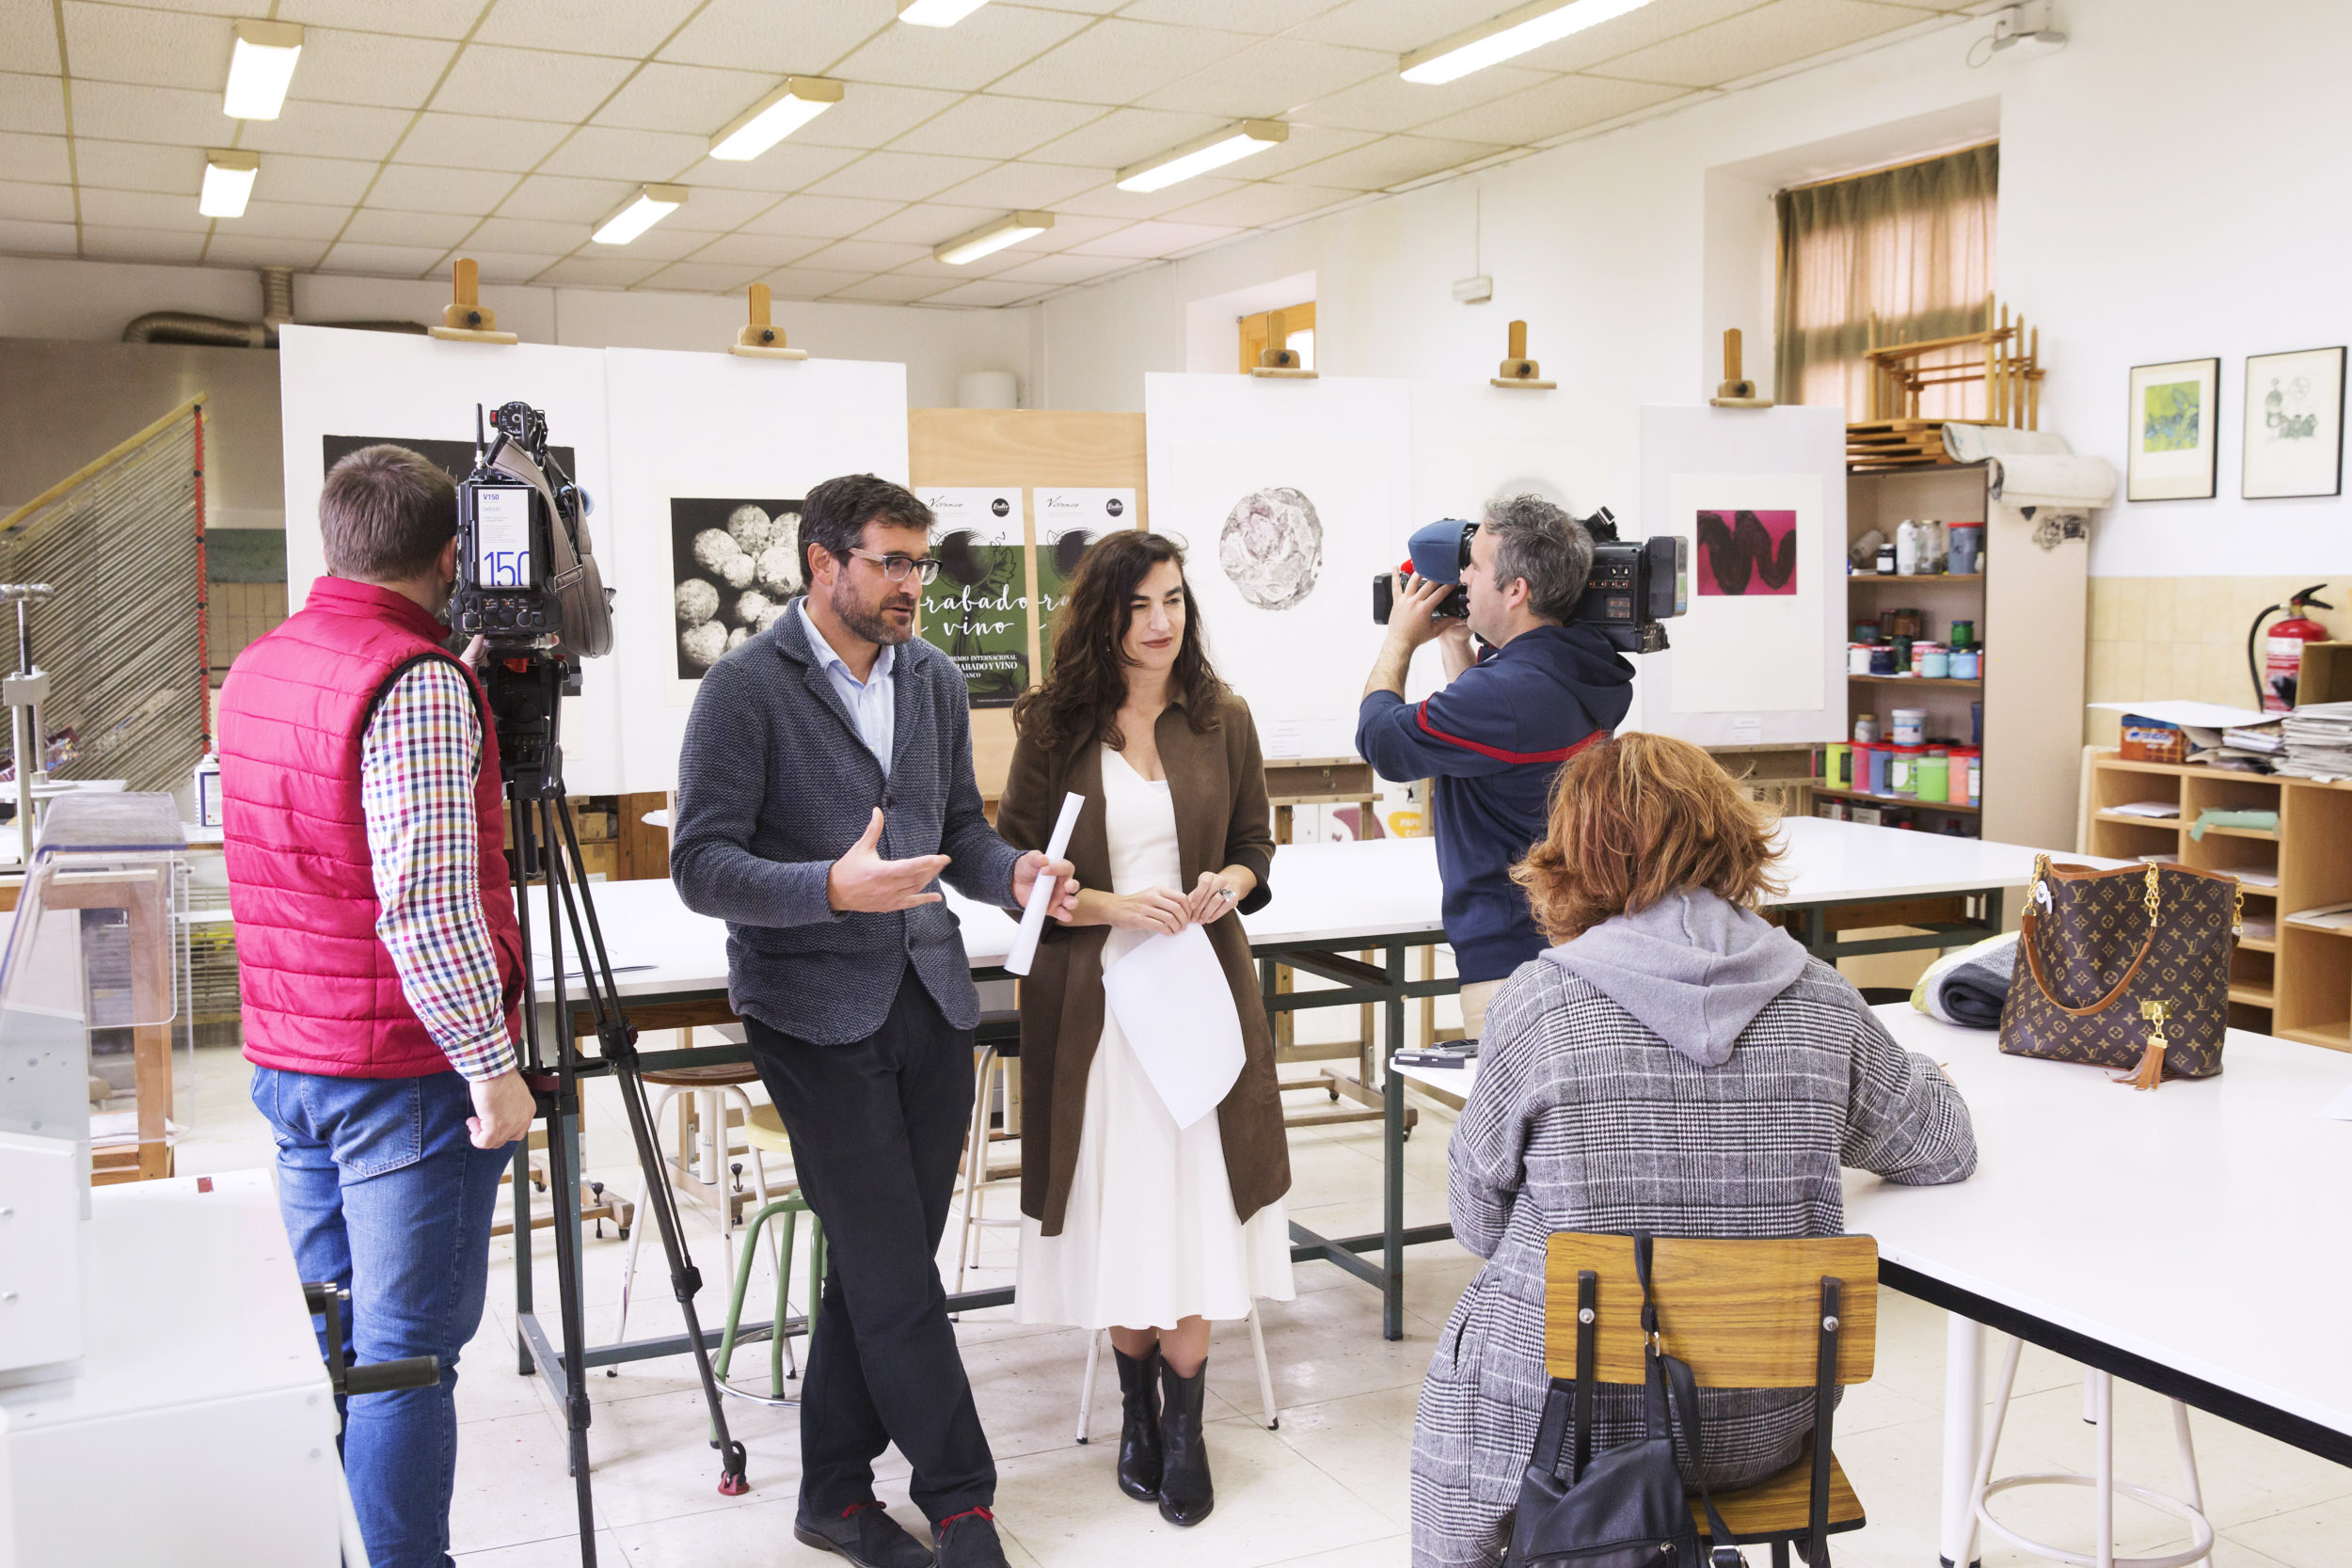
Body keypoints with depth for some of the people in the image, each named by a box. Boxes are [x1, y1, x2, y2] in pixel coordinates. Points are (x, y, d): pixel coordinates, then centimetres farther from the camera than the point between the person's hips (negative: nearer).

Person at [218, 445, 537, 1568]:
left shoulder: (255, 667, 10)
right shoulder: (421, 683, -18)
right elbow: (427, 901, -25)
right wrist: (493, 1062, -19)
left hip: (284, 1055, 9)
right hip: (407, 1068, -8)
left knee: (330, 1340, 17)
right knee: (407, 1350, -1)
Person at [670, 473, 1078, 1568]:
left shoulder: (934, 679, 11)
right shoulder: (746, 688, -9)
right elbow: (700, 866, -13)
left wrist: (1014, 872, -3)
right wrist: (832, 887, -28)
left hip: (931, 997, 6)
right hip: (818, 1013, -6)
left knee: (880, 1262, 11)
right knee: (894, 1270, -4)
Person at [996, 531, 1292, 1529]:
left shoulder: (1222, 721, 4)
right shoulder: (1054, 729, -2)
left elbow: (1255, 847, 13)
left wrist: (1227, 884, -9)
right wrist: (1112, 905, -15)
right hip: (1092, 993, -1)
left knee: (1191, 1204, -1)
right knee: (1115, 1205, 6)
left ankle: (1183, 1427, 12)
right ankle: (1137, 1407, 25)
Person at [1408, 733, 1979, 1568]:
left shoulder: (1536, 1002, -16)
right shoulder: (1821, 1004, -7)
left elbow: (1479, 1222, -5)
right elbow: (1945, 1145, 10)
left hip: (1569, 1419, -3)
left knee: (1457, 1373, 27)